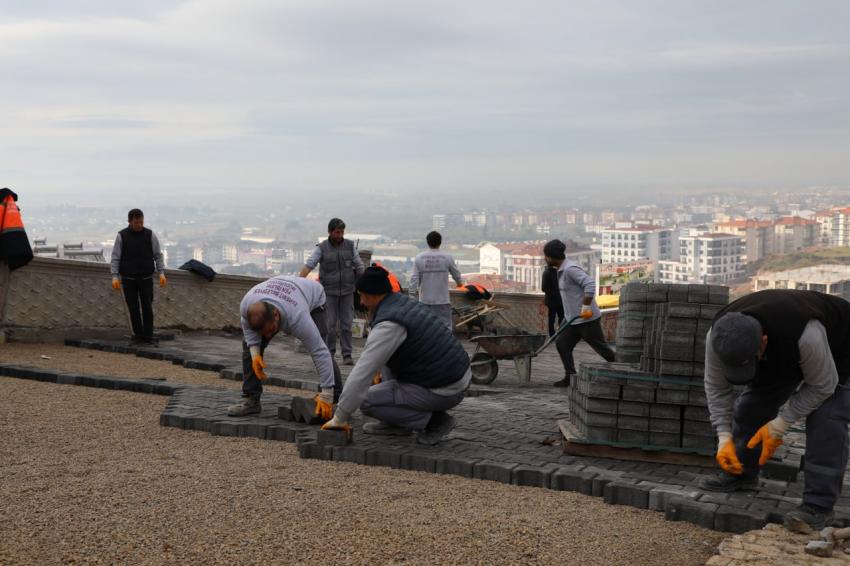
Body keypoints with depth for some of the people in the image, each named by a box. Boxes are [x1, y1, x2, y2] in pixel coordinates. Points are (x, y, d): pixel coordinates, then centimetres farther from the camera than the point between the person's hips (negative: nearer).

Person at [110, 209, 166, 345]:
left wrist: (161, 273, -6)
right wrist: (115, 276, -11)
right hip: (128, 279, 0)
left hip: (146, 278, 0)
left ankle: (148, 337, 2)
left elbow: (158, 256, 3)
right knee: (133, 308, 1)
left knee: (147, 308, -3)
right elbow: (115, 258, -2)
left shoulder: (150, 235, 0)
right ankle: (138, 335, 9)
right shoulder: (122, 236, -3)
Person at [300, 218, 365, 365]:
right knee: (329, 325, -1)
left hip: (347, 292, 2)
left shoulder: (350, 246, 4)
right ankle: (329, 354, 9)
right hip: (329, 292, -2)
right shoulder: (322, 248, -3)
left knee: (346, 324, 2)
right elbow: (309, 265, -14)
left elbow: (359, 266, 8)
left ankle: (347, 355, 7)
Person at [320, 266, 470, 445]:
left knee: (367, 401, -1)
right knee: (387, 353, 21)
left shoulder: (387, 326, -20)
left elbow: (361, 375, -21)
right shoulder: (407, 303, 9)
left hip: (442, 393, -9)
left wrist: (339, 418, -12)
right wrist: (383, 376, 30)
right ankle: (397, 423, 20)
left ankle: (431, 420, -2)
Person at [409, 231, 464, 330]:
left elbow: (414, 279, -5)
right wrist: (459, 282, 29)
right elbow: (456, 274, 7)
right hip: (442, 300, -2)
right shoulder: (447, 258, -6)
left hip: (425, 300, 2)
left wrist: (412, 295, 2)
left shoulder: (419, 258, -3)